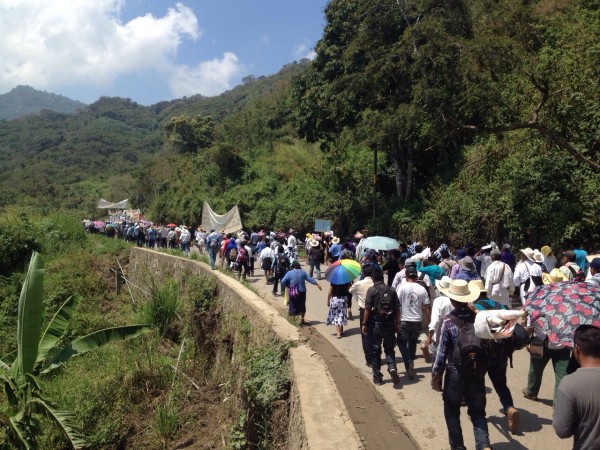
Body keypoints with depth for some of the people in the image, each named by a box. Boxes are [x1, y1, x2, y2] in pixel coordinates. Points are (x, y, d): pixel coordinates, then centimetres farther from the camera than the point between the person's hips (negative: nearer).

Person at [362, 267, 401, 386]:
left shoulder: (371, 290, -8)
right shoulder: (391, 290, 2)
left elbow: (367, 309, -11)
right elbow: (397, 309, 3)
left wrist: (364, 324, -3)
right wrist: (397, 323, 12)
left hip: (376, 324, -3)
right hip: (389, 324, 3)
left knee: (375, 351, 9)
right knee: (389, 349, 17)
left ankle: (377, 377, 15)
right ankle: (392, 368, -7)